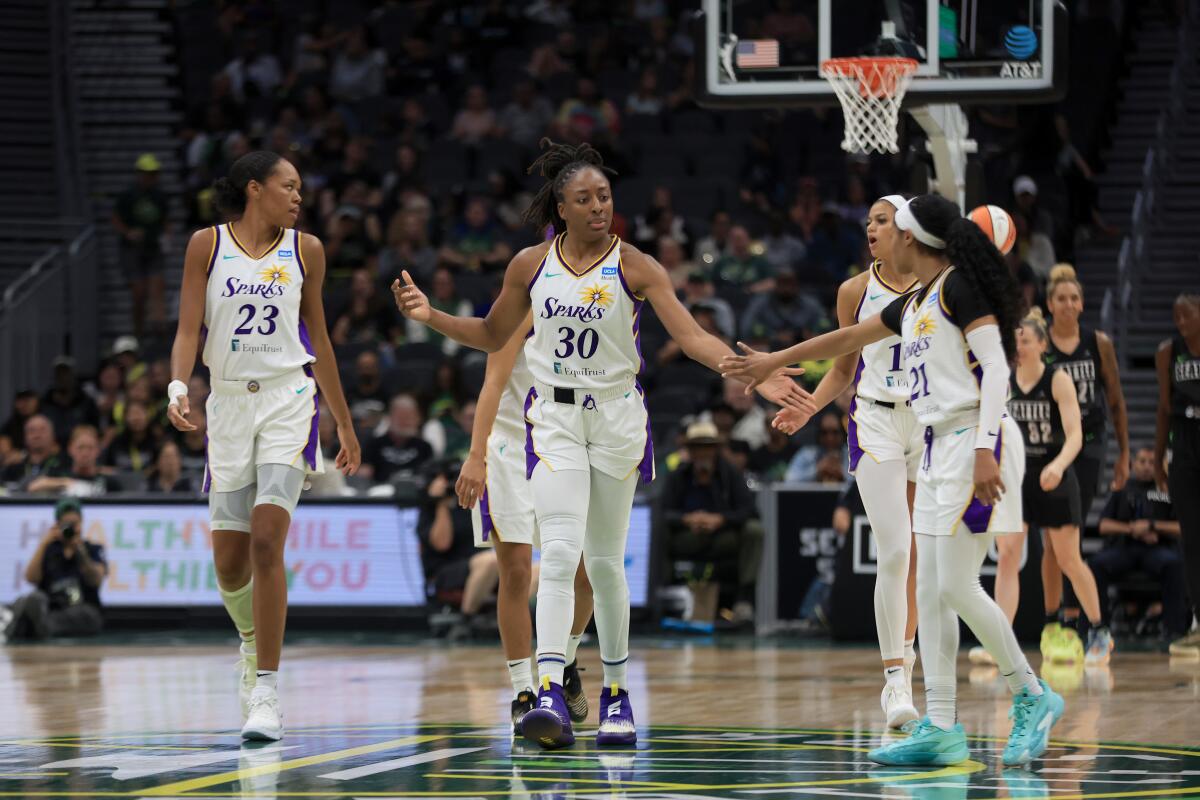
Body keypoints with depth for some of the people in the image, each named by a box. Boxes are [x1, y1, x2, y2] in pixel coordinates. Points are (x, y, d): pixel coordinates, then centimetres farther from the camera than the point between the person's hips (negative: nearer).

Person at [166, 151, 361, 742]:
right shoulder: (207, 245, 4)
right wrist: (177, 388, -19)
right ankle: (252, 642, 36)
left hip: (288, 399, -1)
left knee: (266, 543, -16)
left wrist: (345, 424, 17)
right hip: (228, 402, 1)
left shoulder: (305, 250, 8)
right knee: (229, 560, 4)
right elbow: (189, 328, -1)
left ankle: (267, 693, -14)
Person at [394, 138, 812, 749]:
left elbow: (692, 337, -12)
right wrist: (431, 317, 2)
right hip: (553, 417, 0)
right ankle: (550, 694, -24)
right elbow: (493, 336, 16)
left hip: (616, 417, 0)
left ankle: (616, 691, 23)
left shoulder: (635, 268, -6)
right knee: (560, 552, -15)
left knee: (606, 561, 7)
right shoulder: (530, 265, 2)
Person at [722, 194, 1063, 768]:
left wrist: (984, 451, -25)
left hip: (975, 440, -9)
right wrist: (776, 361, 40)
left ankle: (1032, 698, 1)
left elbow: (996, 367, -16)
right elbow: (848, 338, 32)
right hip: (938, 450, 9)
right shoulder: (913, 305, 18)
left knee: (955, 586, -12)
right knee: (929, 592, 3)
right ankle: (940, 729, 1)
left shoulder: (959, 286, -8)